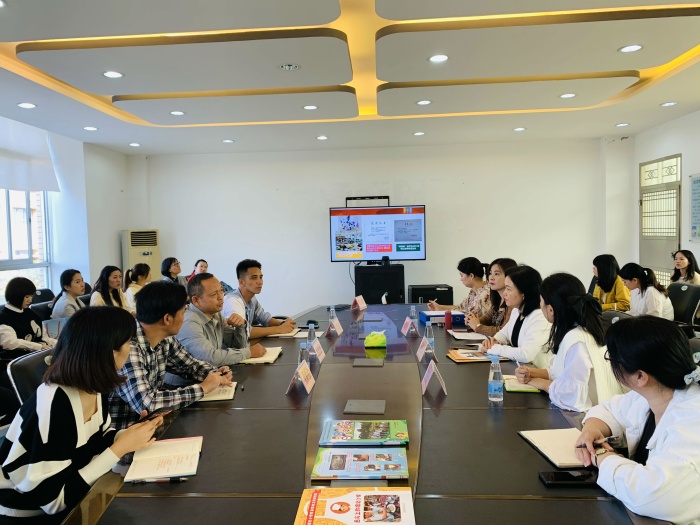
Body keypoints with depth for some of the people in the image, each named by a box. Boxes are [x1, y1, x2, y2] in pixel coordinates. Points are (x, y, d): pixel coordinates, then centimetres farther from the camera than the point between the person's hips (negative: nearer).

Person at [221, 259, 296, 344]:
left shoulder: (251, 298, 6)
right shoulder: (233, 301, -18)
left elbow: (265, 318, 15)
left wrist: (283, 323, -5)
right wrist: (279, 329, -22)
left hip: (245, 346, 7)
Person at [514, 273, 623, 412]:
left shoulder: (576, 341, -25)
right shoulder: (574, 329, 3)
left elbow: (572, 397, -28)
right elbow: (564, 370, 14)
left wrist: (540, 382, -11)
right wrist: (533, 373, -1)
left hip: (589, 415, -8)